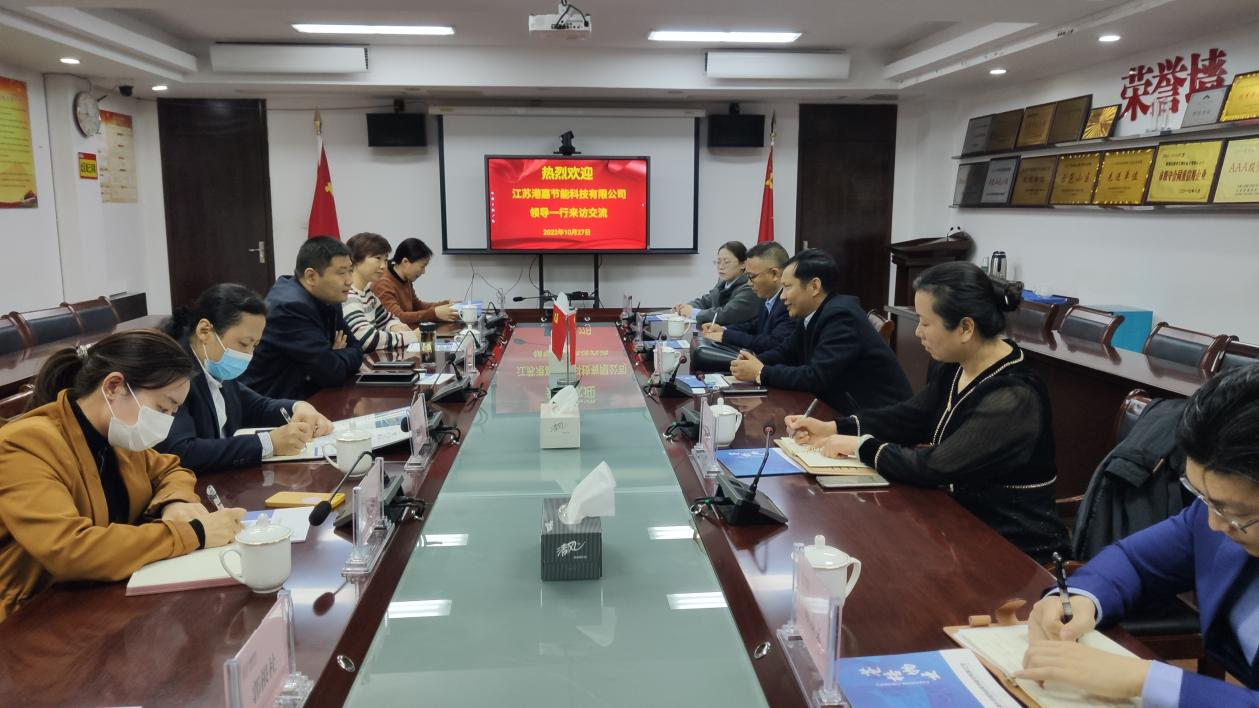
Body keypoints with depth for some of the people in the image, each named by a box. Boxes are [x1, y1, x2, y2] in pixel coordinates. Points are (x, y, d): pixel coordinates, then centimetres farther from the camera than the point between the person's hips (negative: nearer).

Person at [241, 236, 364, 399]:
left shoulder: (327, 300, 3)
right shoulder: (290, 307, -21)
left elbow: (356, 349, 8)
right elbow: (332, 372, -23)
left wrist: (338, 356, -10)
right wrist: (342, 355, -5)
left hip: (303, 395, 8)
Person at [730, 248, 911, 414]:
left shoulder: (841, 315, -21)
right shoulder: (813, 314, 5)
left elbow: (816, 377, -26)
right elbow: (786, 351, 14)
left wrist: (761, 373, -17)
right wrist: (754, 361, -6)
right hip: (847, 409, 8)